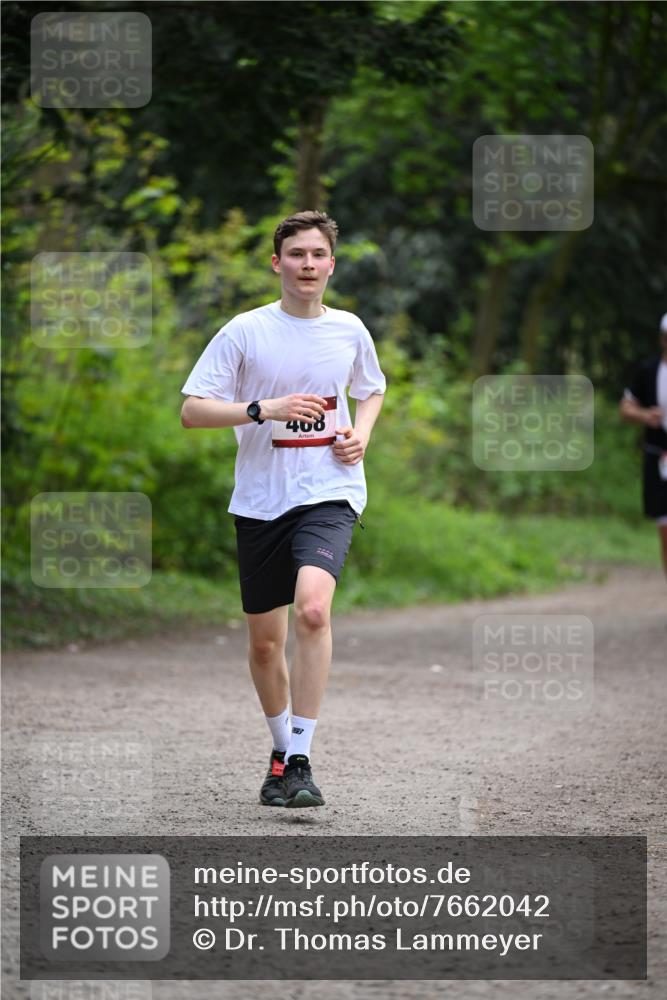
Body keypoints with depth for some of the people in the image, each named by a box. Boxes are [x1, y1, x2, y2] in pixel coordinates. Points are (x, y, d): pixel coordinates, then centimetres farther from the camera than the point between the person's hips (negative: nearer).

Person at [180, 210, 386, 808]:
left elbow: (372, 389, 25)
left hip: (329, 493, -1)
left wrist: (362, 433, 4)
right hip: (260, 499, 1)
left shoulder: (349, 330, 5)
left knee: (312, 608, -26)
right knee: (264, 640, 9)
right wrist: (264, 409, -18)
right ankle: (281, 747, 34)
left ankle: (300, 763, -22)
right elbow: (191, 410, -5)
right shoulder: (245, 331, -3)